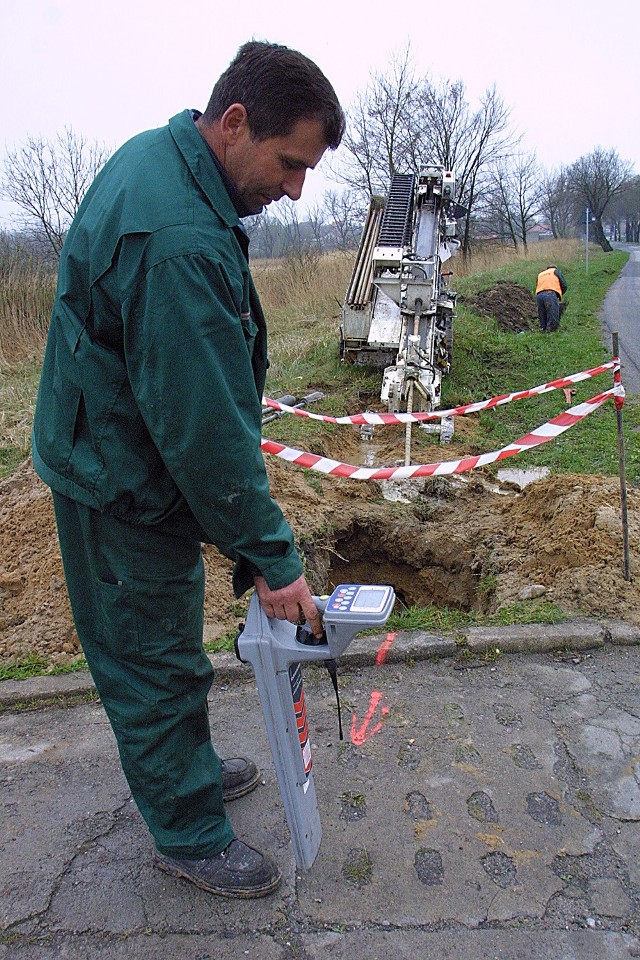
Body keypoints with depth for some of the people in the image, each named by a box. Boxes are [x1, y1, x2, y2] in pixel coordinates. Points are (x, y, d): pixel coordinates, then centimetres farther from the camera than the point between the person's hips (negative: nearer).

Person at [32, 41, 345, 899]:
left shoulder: (157, 157, 4)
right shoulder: (178, 240, -32)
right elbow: (207, 427, -30)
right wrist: (271, 557, -20)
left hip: (114, 456, 10)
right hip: (124, 486, -10)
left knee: (158, 644, 24)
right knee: (155, 661, 7)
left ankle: (187, 766, 46)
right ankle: (189, 835, 29)